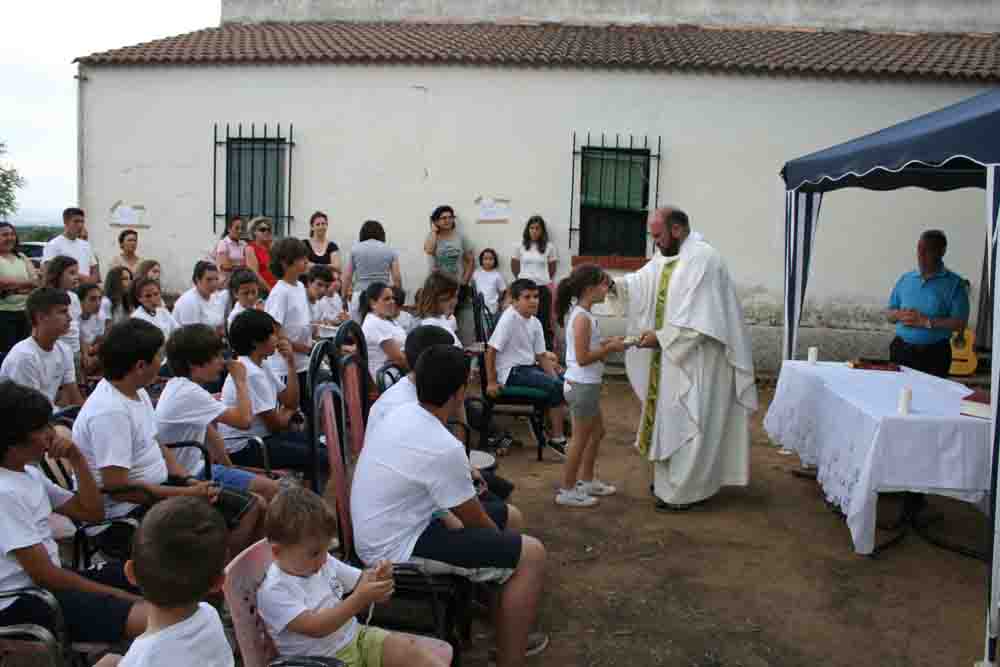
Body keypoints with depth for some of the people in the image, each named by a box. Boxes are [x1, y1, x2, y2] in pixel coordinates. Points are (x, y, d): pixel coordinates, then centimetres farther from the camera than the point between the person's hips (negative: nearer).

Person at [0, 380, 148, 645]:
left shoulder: (29, 473, 9)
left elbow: (92, 513, 15)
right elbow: (44, 575, -20)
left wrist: (77, 459, 0)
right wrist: (122, 596, -15)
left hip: (46, 581, 10)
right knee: (149, 619, -32)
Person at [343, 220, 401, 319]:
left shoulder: (355, 249, 5)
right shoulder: (389, 250, 6)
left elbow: (347, 276, 4)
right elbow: (397, 278, 1)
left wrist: (345, 295, 16)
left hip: (360, 296, -1)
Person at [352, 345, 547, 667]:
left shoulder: (401, 413, 0)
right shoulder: (443, 448, -26)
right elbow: (475, 521, -10)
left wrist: (463, 472, 14)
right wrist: (500, 536, 9)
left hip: (381, 532, 10)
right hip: (396, 550, -10)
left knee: (504, 513, 19)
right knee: (531, 555, -12)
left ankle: (510, 630, 33)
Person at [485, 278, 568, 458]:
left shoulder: (535, 322, 6)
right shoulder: (509, 318, -17)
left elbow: (541, 355, 8)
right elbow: (491, 351, -18)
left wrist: (555, 377, -5)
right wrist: (491, 382, -17)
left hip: (529, 366, 8)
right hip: (511, 371, -8)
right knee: (556, 387, -20)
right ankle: (557, 440, -10)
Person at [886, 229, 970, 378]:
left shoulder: (954, 283, -5)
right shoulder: (905, 279, 9)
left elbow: (960, 323, -11)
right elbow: (890, 314, 12)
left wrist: (926, 322, -19)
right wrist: (900, 315, -9)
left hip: (934, 354, -3)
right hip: (901, 349, 4)